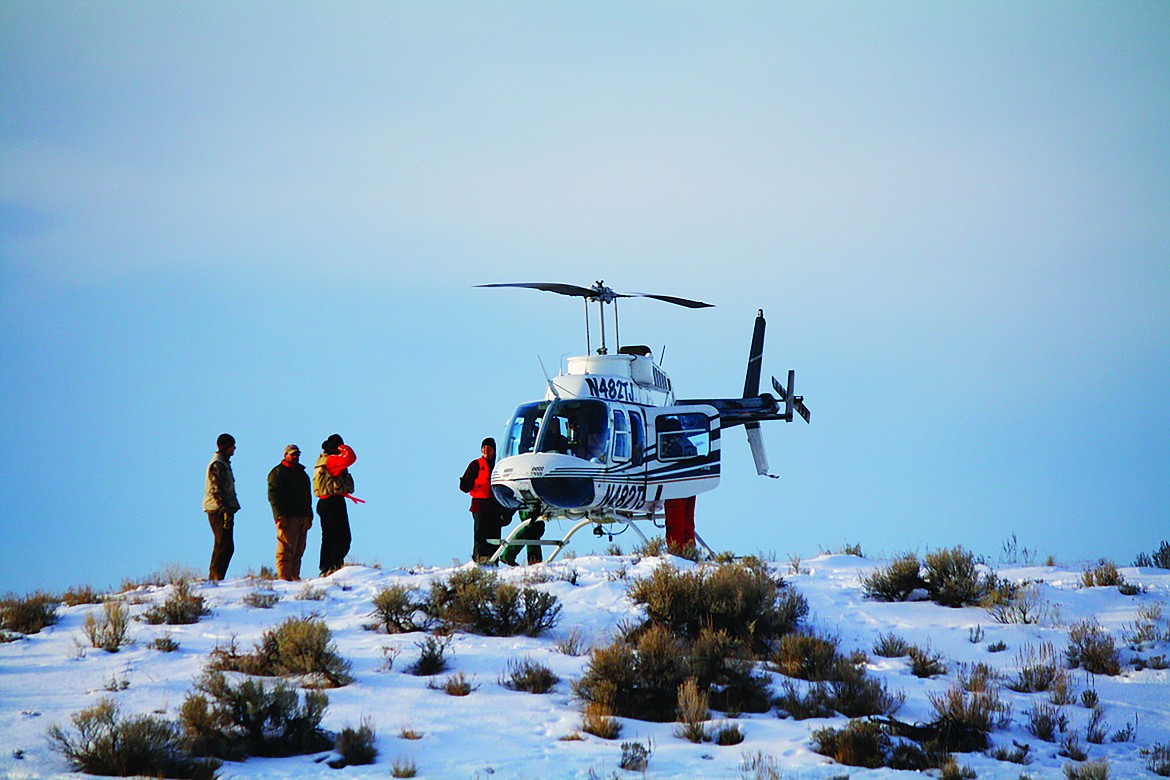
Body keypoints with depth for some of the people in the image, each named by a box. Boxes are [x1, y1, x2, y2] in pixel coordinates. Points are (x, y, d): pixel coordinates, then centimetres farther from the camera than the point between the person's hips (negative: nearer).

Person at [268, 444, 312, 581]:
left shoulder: (302, 474, 24)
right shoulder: (277, 472, 1)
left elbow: (308, 496, 29)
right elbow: (273, 495, -8)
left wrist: (309, 516, 19)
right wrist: (280, 516, -16)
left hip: (302, 518, 7)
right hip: (287, 518, -7)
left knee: (299, 550, 4)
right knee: (286, 550, -12)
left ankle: (295, 577, 7)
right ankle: (284, 577, -15)